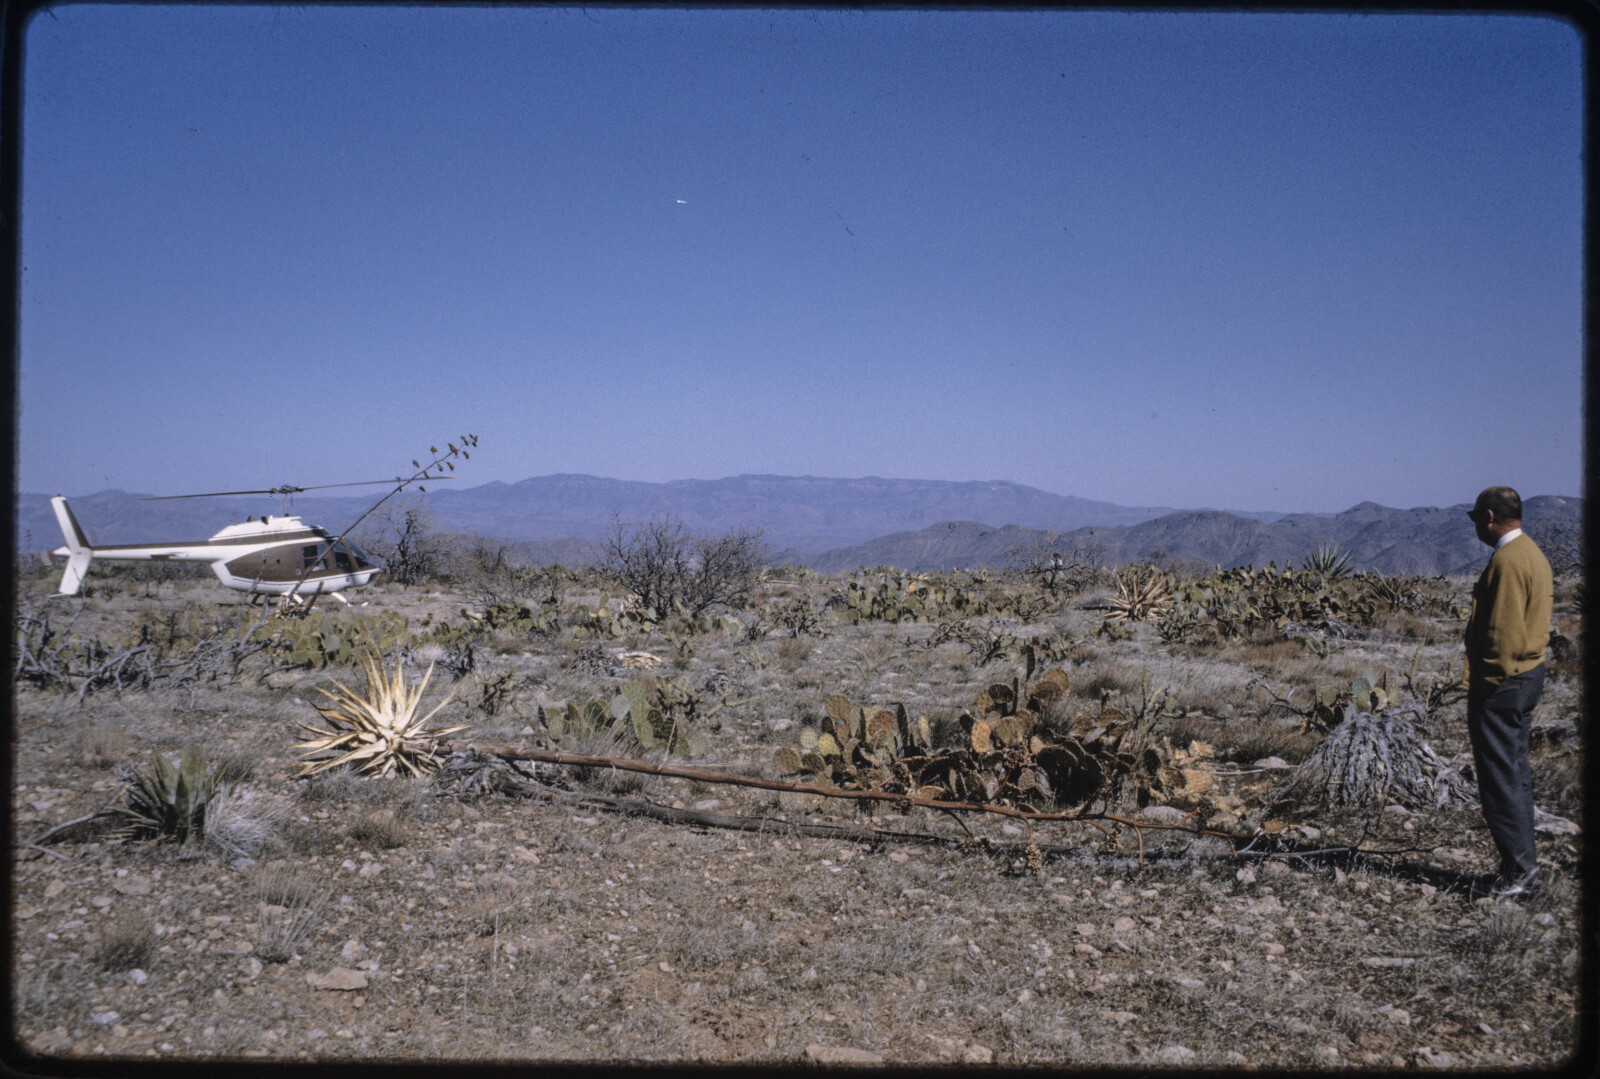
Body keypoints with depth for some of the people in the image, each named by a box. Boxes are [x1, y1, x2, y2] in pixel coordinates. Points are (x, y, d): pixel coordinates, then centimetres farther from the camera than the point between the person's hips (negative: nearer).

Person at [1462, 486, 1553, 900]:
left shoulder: (1508, 560, -17)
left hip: (1501, 683, -10)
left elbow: (1502, 631, -21)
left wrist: (1485, 685, -17)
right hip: (1529, 675, 10)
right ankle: (1522, 868, 23)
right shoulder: (1532, 553, 15)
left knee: (1500, 778, -5)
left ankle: (1519, 872, -1)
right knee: (1515, 775, 15)